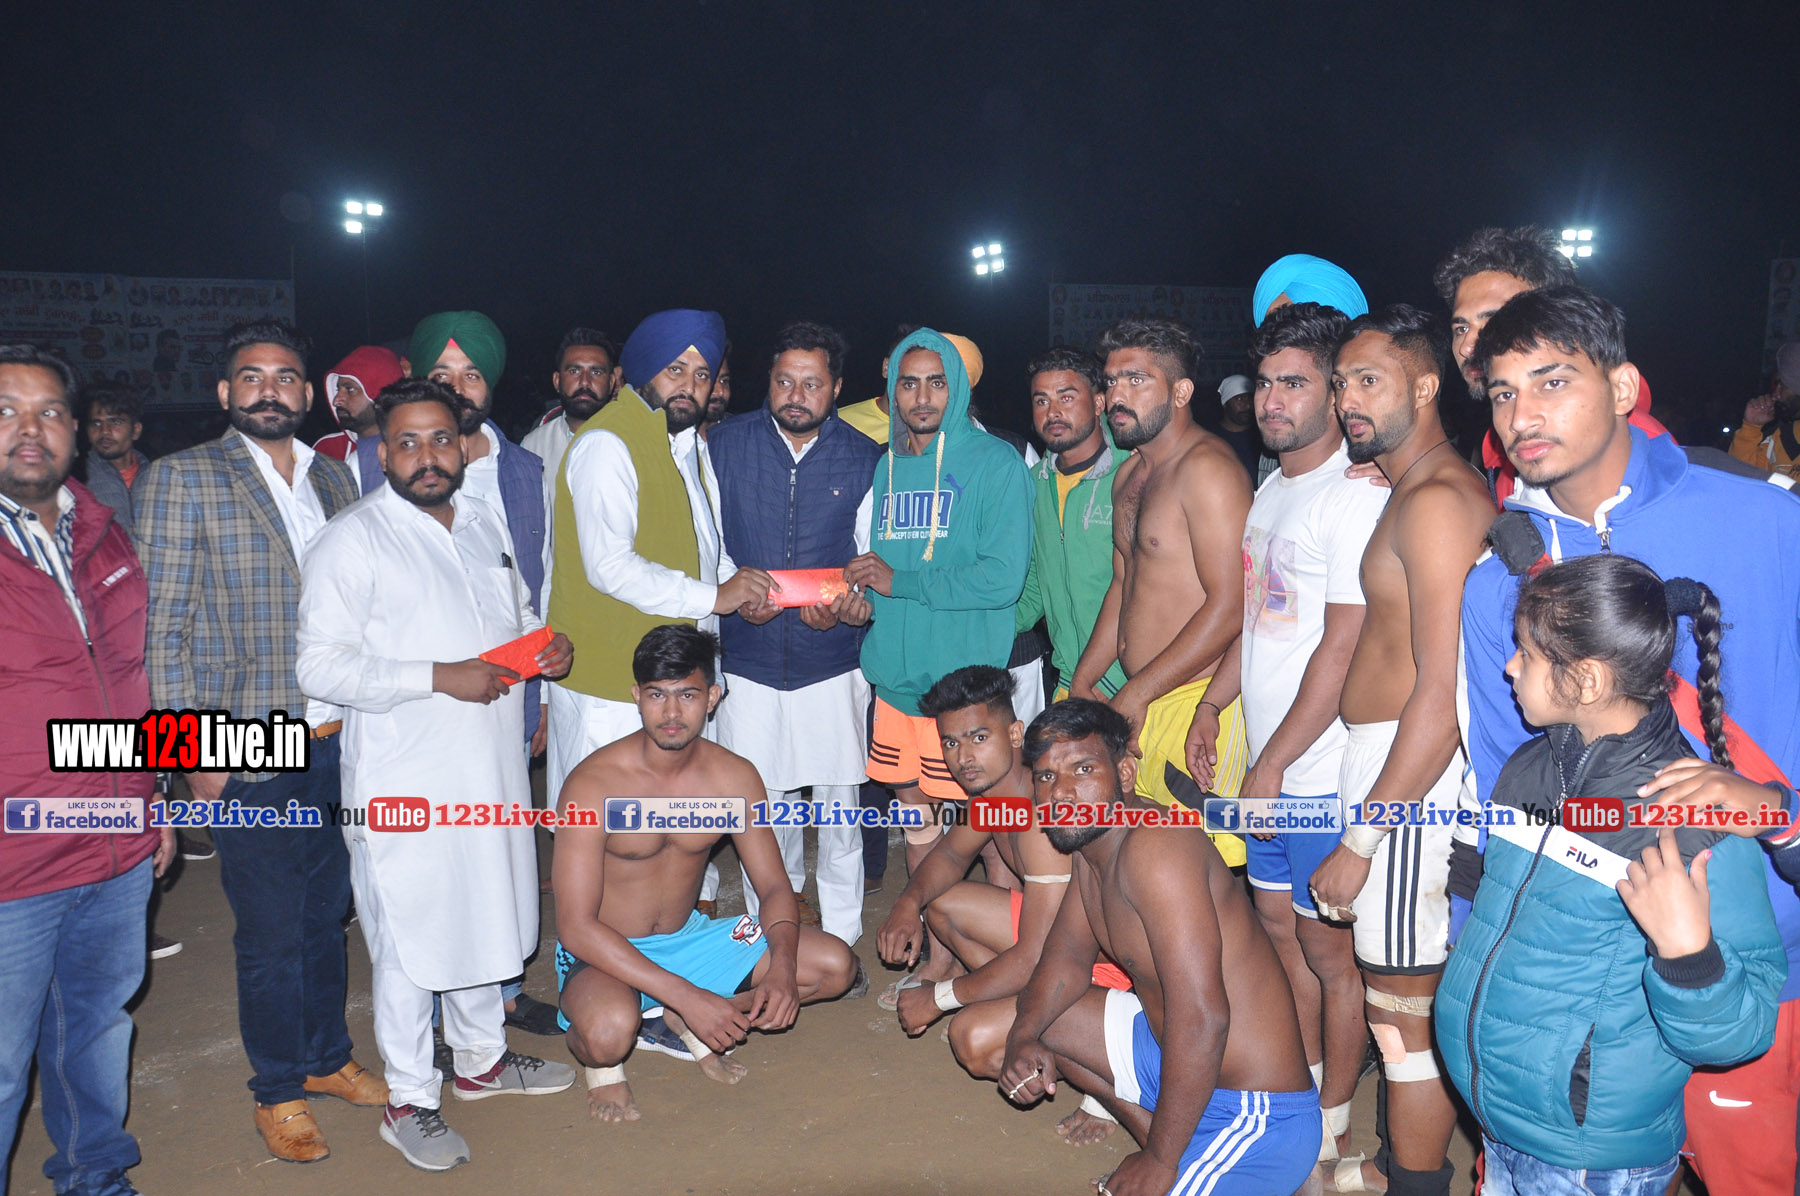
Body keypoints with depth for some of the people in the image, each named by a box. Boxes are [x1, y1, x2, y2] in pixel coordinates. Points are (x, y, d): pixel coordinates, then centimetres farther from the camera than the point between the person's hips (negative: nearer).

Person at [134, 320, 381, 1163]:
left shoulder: (334, 477, 10)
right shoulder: (182, 478, -5)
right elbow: (161, 624, -7)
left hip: (338, 738, 5)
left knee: (326, 910, 17)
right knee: (271, 930, 6)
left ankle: (326, 1059, 35)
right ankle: (278, 1091, 25)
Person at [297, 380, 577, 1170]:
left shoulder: (484, 521, 10)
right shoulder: (351, 542, -12)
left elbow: (517, 610, 24)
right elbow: (320, 666, -17)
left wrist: (546, 643, 1)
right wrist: (438, 677, -24)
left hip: (491, 764, 7)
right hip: (405, 781, -6)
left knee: (486, 914, 18)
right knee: (410, 934, 3)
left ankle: (481, 1059, 38)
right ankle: (408, 1101, 21)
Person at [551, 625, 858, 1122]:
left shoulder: (735, 777, -8)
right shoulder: (594, 784, -23)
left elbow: (774, 887, -2)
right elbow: (576, 927, -25)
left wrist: (782, 970, -23)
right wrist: (687, 996, -31)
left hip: (689, 937, 5)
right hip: (604, 953, -5)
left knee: (835, 965, -7)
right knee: (610, 1031, -39)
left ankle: (689, 1027, 8)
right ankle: (599, 1060, 0)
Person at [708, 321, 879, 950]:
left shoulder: (862, 459, 2)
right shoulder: (725, 445, 2)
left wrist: (850, 605, -15)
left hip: (832, 662, 0)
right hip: (748, 662, 0)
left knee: (838, 807, 5)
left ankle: (840, 938, 22)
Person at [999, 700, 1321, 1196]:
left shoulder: (1153, 846, -26)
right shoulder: (1091, 841, 2)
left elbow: (1203, 1017, -30)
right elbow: (1068, 956, 14)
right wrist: (1024, 1036, -6)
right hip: (1167, 1051, 9)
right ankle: (1144, 1123, 16)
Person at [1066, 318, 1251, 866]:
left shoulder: (1206, 468, -13)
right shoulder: (1130, 474, 18)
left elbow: (1229, 607, -19)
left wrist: (1136, 696, -16)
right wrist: (1081, 686, 16)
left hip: (1195, 704, -9)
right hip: (1137, 701, 9)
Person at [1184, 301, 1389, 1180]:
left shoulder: (1356, 498, -17)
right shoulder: (1272, 489, 12)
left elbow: (1342, 651, -20)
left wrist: (1273, 765, -17)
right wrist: (1211, 707, 17)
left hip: (1321, 769, -9)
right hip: (1268, 762, 9)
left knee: (1329, 946, 5)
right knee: (1277, 918, 19)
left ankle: (1333, 1126, 22)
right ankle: (1303, 1085, 37)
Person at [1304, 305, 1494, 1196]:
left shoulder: (1436, 502, -19)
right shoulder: (1413, 489, 13)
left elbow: (1440, 697, -24)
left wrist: (1361, 839, -20)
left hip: (1409, 773, -10)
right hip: (1382, 757, 10)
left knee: (1405, 1005, 4)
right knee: (1413, 991, 20)